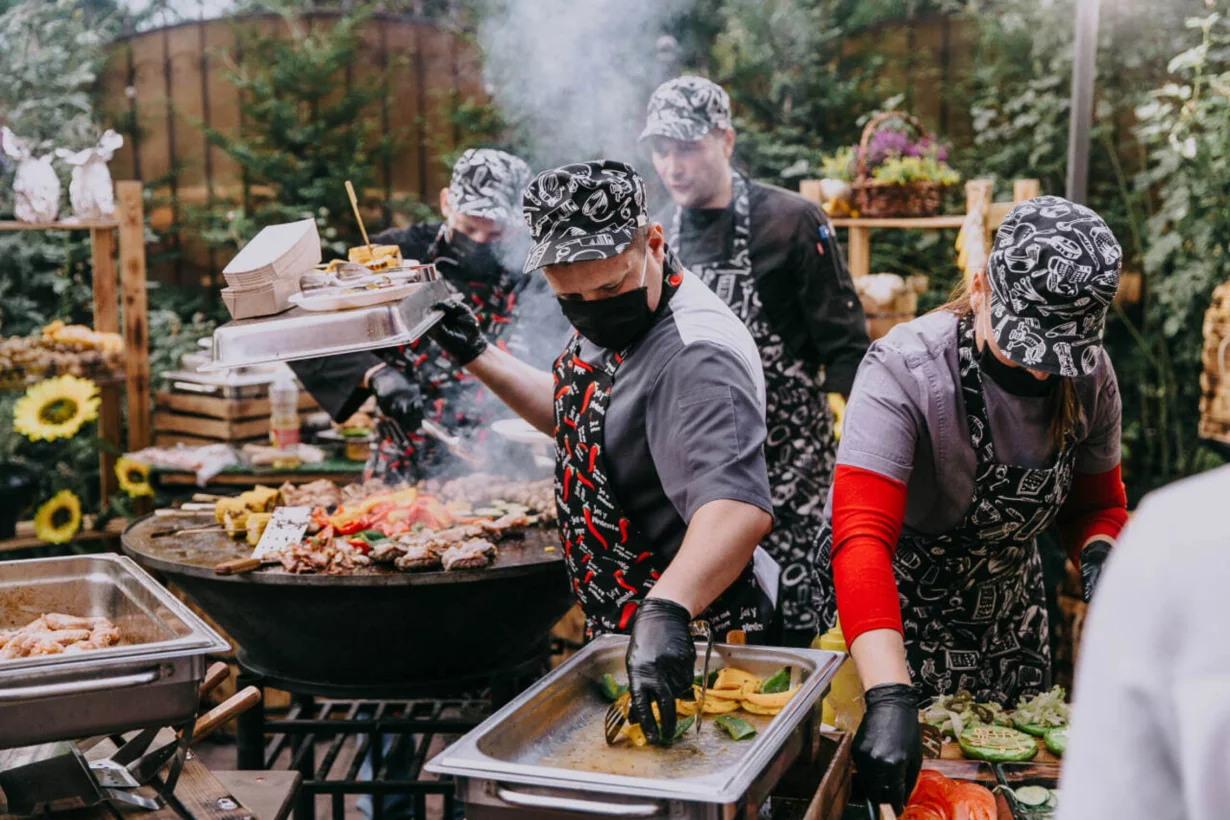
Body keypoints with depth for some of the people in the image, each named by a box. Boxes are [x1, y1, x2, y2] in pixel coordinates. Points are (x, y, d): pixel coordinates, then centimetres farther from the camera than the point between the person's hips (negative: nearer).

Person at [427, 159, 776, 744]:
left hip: (682, 649, -9)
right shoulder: (608, 327, 2)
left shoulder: (698, 355, -29)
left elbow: (737, 508, -42)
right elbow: (573, 414, 21)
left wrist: (666, 611, -56)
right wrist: (477, 355, 12)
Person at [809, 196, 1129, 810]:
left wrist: (1098, 554, -19)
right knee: (892, 787, 8)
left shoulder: (1090, 376, -12)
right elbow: (861, 535, -39)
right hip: (893, 610, -5)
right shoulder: (904, 368, -30)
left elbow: (1097, 503, 5)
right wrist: (890, 697, -48)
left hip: (1007, 609, 5)